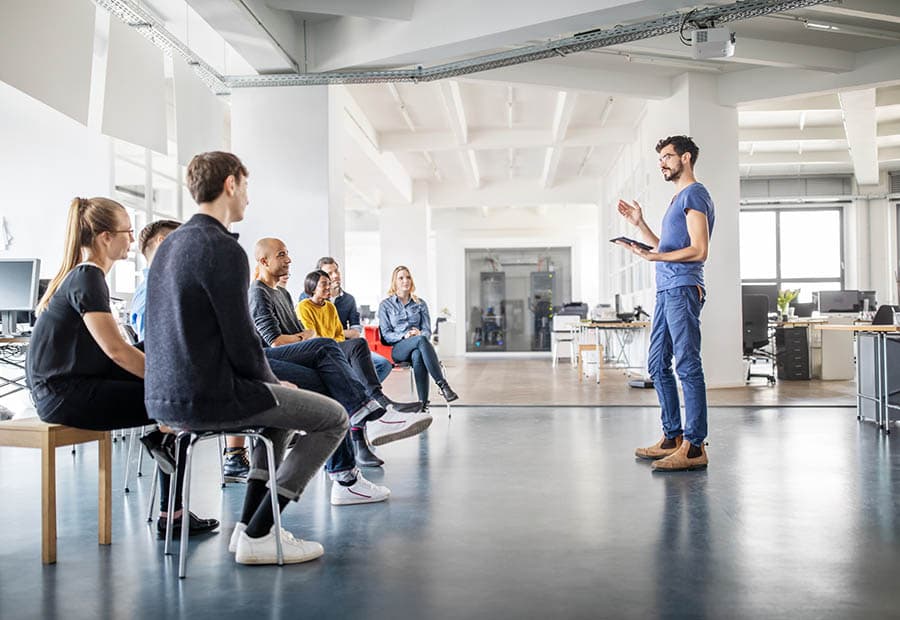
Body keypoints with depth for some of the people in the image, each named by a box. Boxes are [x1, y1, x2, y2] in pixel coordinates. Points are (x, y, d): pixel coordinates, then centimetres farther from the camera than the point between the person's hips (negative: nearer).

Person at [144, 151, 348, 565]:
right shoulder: (223, 249, -16)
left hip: (164, 398, 10)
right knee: (334, 418, 2)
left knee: (282, 405, 30)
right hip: (208, 399, -10)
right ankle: (256, 535, 2)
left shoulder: (169, 245, 15)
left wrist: (270, 382, 19)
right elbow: (241, 342, -18)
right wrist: (273, 381, 3)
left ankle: (250, 523, 24)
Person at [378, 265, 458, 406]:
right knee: (421, 340, -39)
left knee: (417, 355, -40)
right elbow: (386, 334, 4)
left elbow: (427, 331, 11)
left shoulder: (420, 304, 18)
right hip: (398, 349, -2)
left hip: (417, 347, 2)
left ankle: (423, 403, -50)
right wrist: (404, 335, -16)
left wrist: (419, 333, -14)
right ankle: (443, 385, -46)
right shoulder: (386, 305, 11)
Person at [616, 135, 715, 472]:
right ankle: (673, 437, 18)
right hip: (666, 291, 10)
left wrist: (653, 256, -22)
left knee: (687, 366, -11)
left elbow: (699, 251, -15)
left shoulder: (695, 194, -6)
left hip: (683, 289, -10)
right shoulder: (678, 199, 24)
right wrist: (639, 223, 22)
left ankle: (694, 447, -10)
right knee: (658, 364, 11)